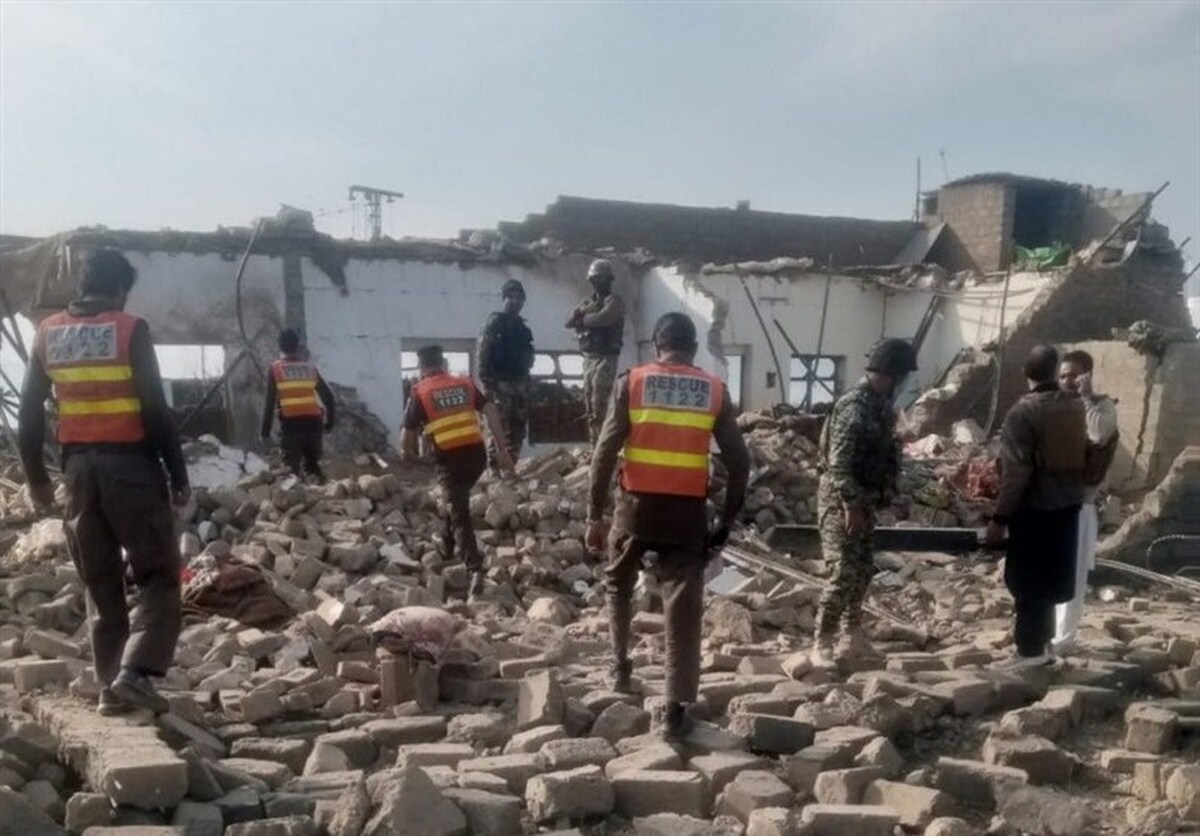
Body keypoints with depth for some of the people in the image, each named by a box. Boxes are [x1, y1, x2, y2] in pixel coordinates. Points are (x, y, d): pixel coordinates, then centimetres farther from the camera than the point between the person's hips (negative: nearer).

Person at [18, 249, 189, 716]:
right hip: (131, 464, -5)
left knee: (100, 583, 14)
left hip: (79, 466, 5)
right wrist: (177, 474, -5)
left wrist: (36, 476, 19)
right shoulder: (130, 330, -7)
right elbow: (155, 410, -10)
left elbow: (29, 412, 10)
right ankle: (135, 673, -10)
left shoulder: (48, 334, 8)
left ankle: (109, 684, 15)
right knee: (158, 577, 4)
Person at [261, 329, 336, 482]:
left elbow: (270, 402, -1)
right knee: (313, 464, 17)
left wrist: (265, 430, 4)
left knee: (292, 468, 1)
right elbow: (328, 395, 10)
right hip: (313, 422, 4)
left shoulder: (276, 368, 2)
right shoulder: (310, 367, 11)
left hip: (291, 424, -4)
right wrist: (329, 422, 19)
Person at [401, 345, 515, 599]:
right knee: (457, 501, 31)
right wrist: (502, 448, 4)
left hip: (450, 459, -5)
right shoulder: (465, 384, 14)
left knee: (460, 516, -5)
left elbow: (407, 434, 5)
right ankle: (447, 548, 43)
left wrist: (407, 454, 27)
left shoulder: (420, 392, 4)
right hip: (477, 453, 5)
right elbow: (491, 411, 4)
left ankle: (475, 570, -22)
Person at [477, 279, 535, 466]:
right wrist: (486, 382, -19)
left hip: (519, 383, 8)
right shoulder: (495, 322, -5)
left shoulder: (522, 326, 18)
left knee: (517, 429, 9)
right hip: (500, 383, -7)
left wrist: (526, 382, 17)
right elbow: (482, 353, -12)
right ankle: (493, 467, -9)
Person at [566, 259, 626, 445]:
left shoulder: (614, 301, -4)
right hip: (588, 358, 8)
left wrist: (583, 319, -4)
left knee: (599, 406, -14)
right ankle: (595, 446, 16)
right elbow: (569, 322, 7)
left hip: (605, 358, -8)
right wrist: (586, 310, -9)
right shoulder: (588, 301, 19)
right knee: (590, 407, 10)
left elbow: (602, 319, -23)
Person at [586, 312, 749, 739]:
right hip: (688, 511, 1)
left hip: (637, 505, 0)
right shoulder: (715, 390, 5)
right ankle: (677, 708, 3)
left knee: (618, 585, 25)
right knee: (683, 609, 4)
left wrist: (595, 514, -1)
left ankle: (621, 668, 26)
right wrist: (727, 520, 10)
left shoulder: (632, 382, 0)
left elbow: (605, 452, -6)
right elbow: (739, 461, 2)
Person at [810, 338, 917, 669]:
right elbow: (838, 462, -24)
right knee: (845, 574, -11)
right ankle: (822, 645, -5)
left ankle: (851, 637, 25)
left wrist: (873, 501, 15)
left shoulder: (880, 406, 10)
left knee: (863, 571, 14)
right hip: (841, 501, -9)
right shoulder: (853, 406, -19)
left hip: (863, 501, 9)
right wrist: (851, 505, -25)